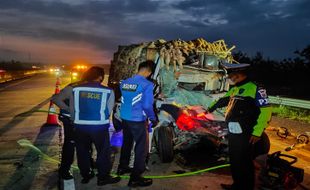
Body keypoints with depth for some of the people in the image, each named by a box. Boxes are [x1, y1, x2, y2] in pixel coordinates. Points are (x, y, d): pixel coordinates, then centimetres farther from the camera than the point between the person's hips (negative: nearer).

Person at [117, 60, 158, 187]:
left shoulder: (124, 82, 6)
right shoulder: (147, 85, -17)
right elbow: (147, 106, -18)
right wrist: (153, 119, -4)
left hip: (124, 118, 8)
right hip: (138, 120, -7)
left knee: (126, 143, 23)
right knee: (142, 148, 3)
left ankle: (122, 167, 38)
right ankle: (135, 178, 9)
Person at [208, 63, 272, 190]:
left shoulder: (255, 89, -15)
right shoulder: (234, 90, 13)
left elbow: (265, 111, -19)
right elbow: (223, 100, 30)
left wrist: (257, 132, -20)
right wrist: (211, 108, 42)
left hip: (246, 135, -9)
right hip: (233, 133, 9)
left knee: (244, 164, 1)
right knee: (234, 162, 18)